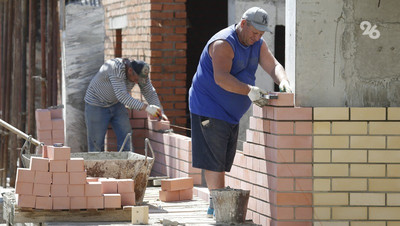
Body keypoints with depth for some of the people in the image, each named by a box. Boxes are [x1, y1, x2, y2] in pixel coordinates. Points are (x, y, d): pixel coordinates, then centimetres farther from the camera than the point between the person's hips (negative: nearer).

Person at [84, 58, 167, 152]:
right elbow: (122, 96, -40)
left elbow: (149, 92, -6)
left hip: (116, 104, 6)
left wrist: (159, 112, -20)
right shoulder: (115, 68, -35)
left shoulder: (140, 73, -15)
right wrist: (145, 107, -44)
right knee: (97, 145, -3)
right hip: (96, 105, -6)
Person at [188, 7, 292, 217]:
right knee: (214, 160, -10)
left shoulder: (257, 44, 7)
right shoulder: (223, 43, -21)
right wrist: (248, 90, -44)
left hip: (230, 113, 9)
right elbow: (221, 78, -33)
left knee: (222, 161, 11)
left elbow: (272, 65, -2)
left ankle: (215, 205, 16)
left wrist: (283, 81, -24)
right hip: (209, 108, -9)